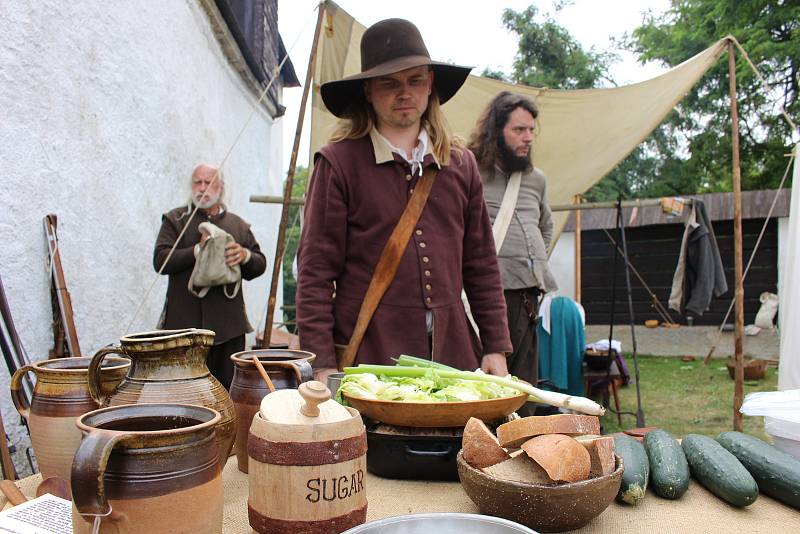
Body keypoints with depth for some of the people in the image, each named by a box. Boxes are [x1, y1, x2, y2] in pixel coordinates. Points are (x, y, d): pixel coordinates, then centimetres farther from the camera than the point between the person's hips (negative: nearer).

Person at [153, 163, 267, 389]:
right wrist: (198, 250, -14)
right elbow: (160, 261, -3)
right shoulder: (175, 220, 9)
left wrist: (245, 255, -8)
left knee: (230, 387, 6)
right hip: (186, 322, -2)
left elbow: (260, 266, 14)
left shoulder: (238, 225, 15)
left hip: (229, 323, 3)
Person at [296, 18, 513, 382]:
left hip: (452, 352, 4)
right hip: (368, 355, -3)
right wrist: (322, 364, -11)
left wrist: (495, 348, 7)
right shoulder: (339, 162, -3)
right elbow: (315, 271, -6)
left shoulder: (461, 163, 10)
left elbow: (482, 266, 12)